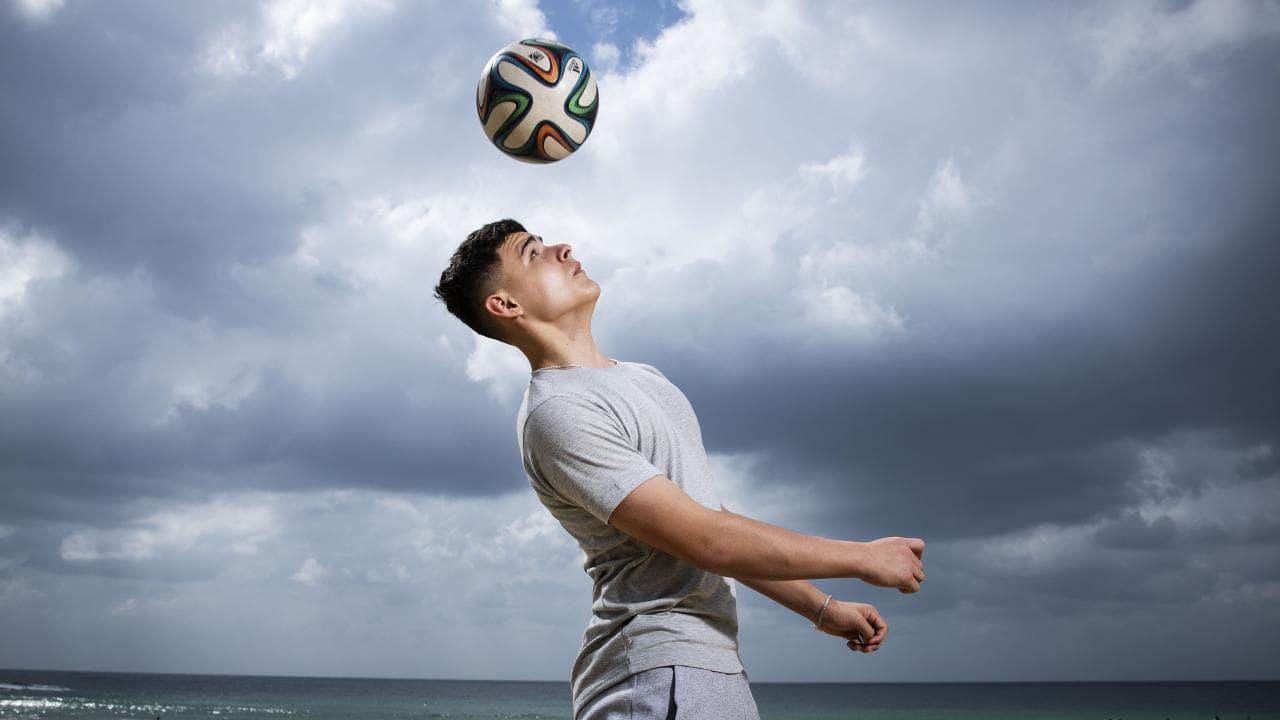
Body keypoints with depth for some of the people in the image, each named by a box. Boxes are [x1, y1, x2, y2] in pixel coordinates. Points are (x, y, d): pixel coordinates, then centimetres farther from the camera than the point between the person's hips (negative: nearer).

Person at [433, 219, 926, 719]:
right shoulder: (557, 412, -16)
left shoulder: (644, 377, 16)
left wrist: (822, 608, 15)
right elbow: (705, 540, -20)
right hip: (658, 677, -8)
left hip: (715, 666, 8)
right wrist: (860, 557, -11)